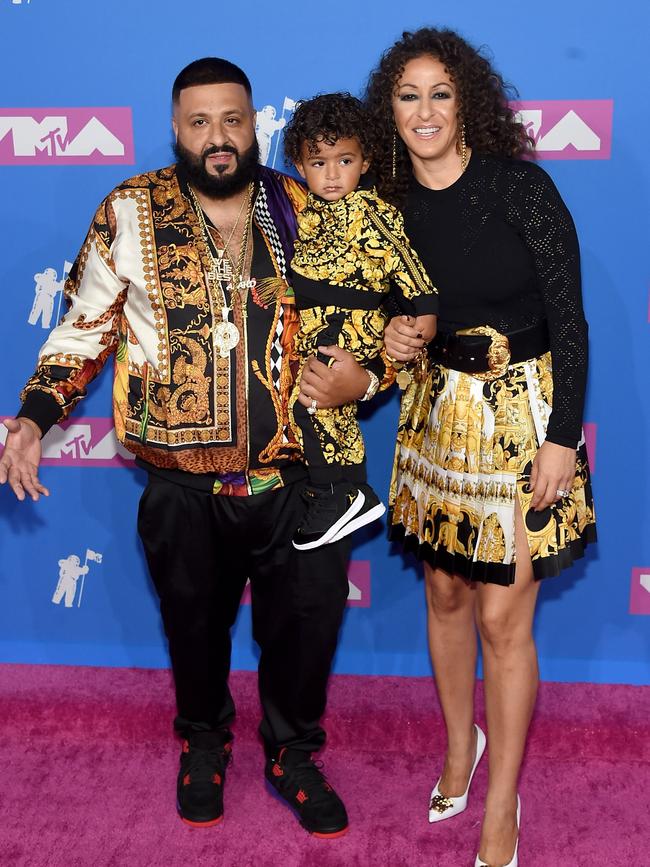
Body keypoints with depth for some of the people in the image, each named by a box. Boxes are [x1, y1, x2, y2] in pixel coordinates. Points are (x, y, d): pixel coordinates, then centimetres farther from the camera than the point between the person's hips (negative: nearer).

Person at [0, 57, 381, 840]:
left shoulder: (303, 211, 1)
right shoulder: (130, 214, -3)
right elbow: (84, 329, 2)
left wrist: (359, 379, -10)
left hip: (294, 481, 1)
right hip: (185, 491, 0)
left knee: (304, 622, 10)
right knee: (195, 623, 18)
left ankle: (291, 752, 37)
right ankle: (204, 740, 46)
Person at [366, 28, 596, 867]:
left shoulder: (521, 186, -12)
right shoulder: (392, 205, 2)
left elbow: (568, 319, -11)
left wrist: (562, 436, -15)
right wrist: (393, 338, -2)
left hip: (523, 416, -5)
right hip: (438, 412, 5)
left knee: (502, 617, -2)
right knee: (445, 592, 15)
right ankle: (461, 743, 41)